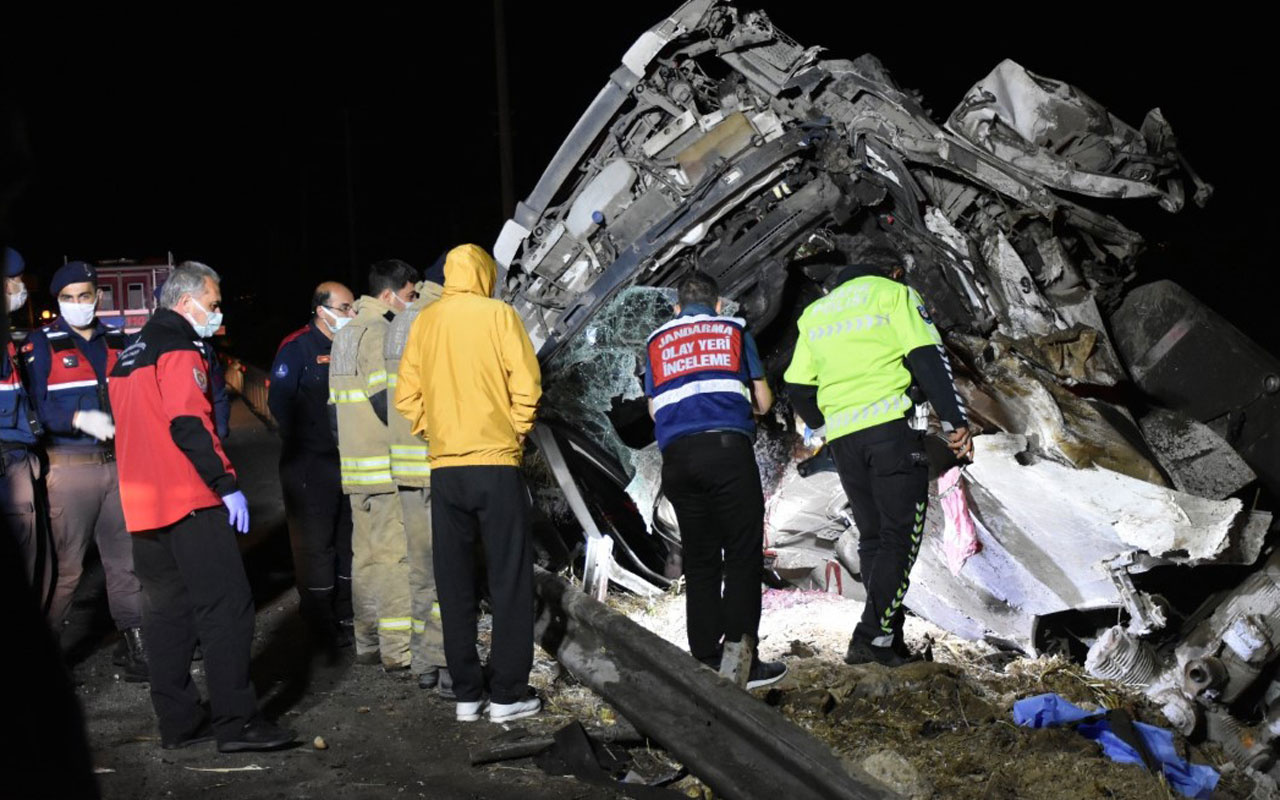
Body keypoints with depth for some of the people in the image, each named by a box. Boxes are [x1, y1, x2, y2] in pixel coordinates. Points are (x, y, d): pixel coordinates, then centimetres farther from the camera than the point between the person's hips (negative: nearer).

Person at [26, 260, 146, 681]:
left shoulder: (116, 340, 13)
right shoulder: (43, 344, 0)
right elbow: (36, 406, -11)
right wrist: (79, 418, -26)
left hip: (117, 462, 4)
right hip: (70, 467, -4)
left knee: (126, 558, 6)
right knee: (67, 566, -3)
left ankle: (136, 646, 13)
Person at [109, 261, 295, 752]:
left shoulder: (129, 356, 20)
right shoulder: (179, 350, -9)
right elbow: (189, 425, -20)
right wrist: (226, 484, -18)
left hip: (143, 505, 10)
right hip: (190, 504, -9)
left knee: (167, 612, 12)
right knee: (225, 607, -7)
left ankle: (178, 721, 16)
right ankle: (236, 721, -9)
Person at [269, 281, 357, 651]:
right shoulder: (297, 348, -10)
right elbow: (280, 402, -16)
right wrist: (305, 441, -13)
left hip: (349, 461, 7)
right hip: (310, 464, -7)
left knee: (349, 540, 13)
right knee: (315, 544, -2)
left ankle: (346, 616, 25)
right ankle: (323, 628, 6)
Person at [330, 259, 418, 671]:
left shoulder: (344, 334, 18)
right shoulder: (379, 332, -12)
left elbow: (336, 405, 20)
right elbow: (386, 401, -21)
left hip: (354, 465, 9)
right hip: (387, 467, -9)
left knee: (366, 554, 13)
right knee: (395, 554, -6)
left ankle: (368, 643, 19)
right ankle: (398, 649, -4)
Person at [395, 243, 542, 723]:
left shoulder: (424, 321, 8)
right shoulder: (498, 314, -2)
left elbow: (407, 394, 6)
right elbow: (526, 383, -9)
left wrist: (433, 431, 14)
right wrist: (517, 432, 5)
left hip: (444, 468, 4)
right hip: (496, 464, -4)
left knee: (455, 585, 9)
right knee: (510, 581, 3)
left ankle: (466, 694, 13)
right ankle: (508, 695, 4)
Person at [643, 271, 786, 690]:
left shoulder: (657, 342, 23)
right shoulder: (733, 330, 17)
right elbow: (763, 401, 18)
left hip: (677, 457, 3)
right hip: (728, 448, -3)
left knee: (699, 561, 8)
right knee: (743, 555, -2)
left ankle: (707, 661, 5)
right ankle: (739, 654, -14)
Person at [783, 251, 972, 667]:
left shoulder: (814, 312, 22)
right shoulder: (895, 294, 7)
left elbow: (798, 387, 18)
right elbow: (927, 358, -6)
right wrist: (955, 421, -9)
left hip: (842, 439, 5)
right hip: (891, 428, -5)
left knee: (872, 539, 12)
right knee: (901, 536, -3)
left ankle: (890, 640, 10)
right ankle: (873, 637, -13)